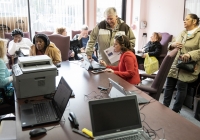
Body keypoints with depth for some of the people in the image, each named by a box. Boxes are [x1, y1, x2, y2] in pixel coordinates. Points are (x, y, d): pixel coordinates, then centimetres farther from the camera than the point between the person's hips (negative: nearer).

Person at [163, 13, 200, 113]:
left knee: (181, 87, -2)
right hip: (175, 64, 7)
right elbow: (172, 47, 21)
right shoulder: (182, 33, 16)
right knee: (169, 85, 6)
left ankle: (175, 111, 13)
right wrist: (172, 45, -2)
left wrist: (190, 54, -30)